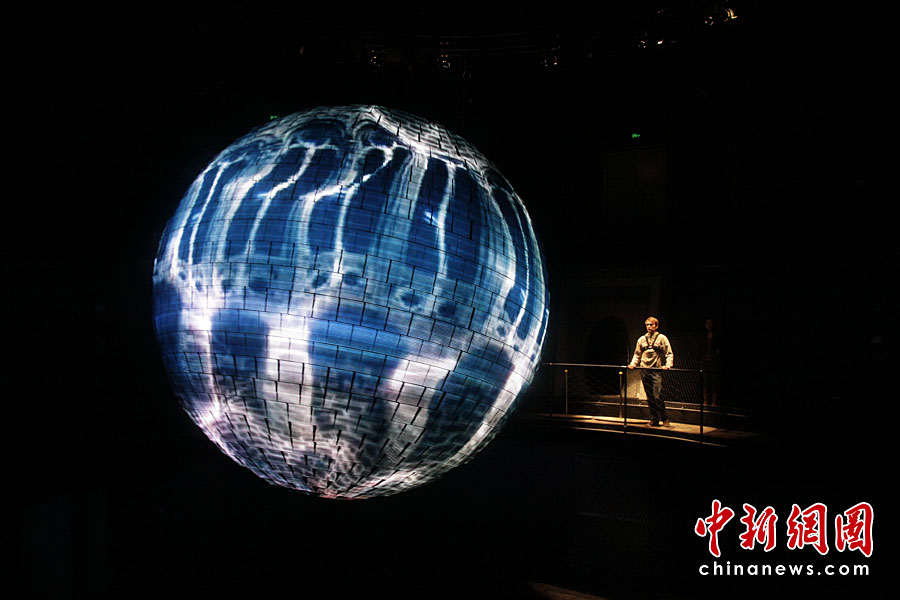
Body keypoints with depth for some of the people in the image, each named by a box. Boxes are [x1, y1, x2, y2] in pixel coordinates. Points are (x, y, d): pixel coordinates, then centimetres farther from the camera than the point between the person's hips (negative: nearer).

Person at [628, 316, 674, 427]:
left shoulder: (662, 338, 3)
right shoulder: (641, 339, 14)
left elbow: (669, 354, 1)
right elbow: (637, 354, 19)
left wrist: (668, 364, -15)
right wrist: (633, 364, 4)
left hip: (657, 370, -4)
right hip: (644, 371, 4)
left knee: (657, 396, -12)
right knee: (650, 397, 6)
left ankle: (664, 419, 0)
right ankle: (654, 420, 13)